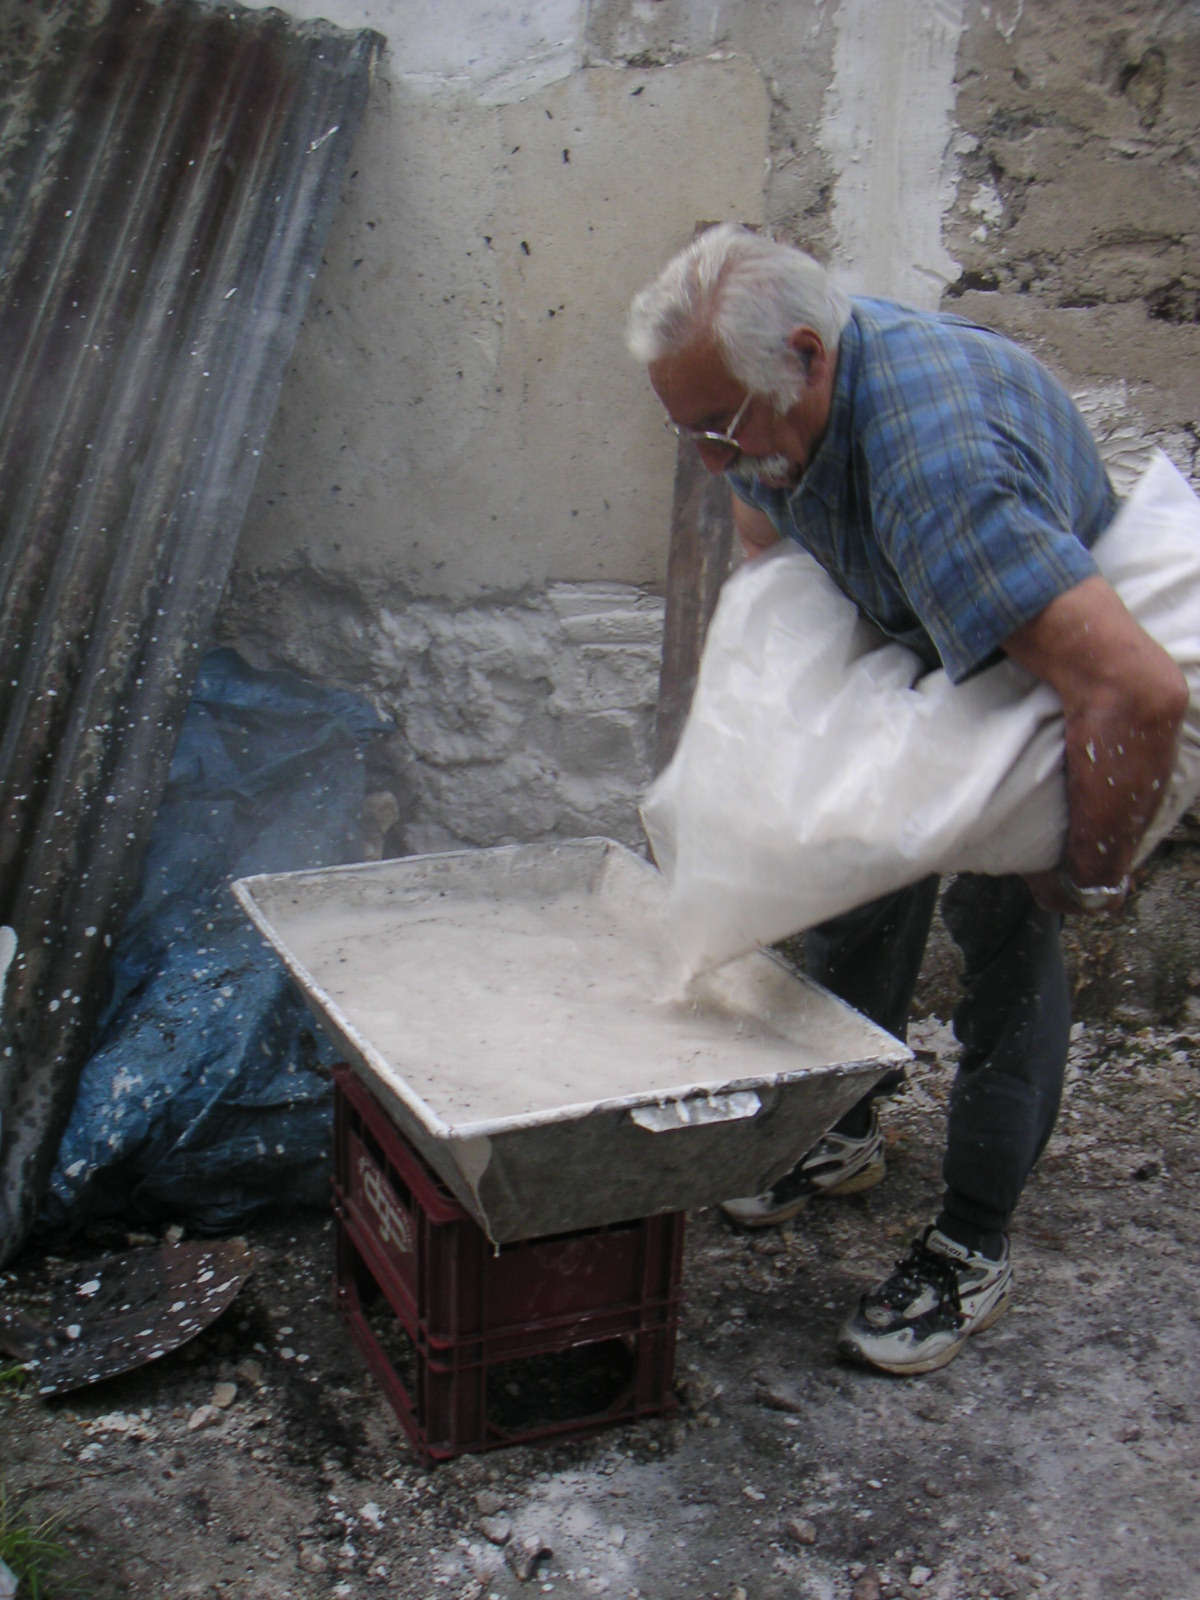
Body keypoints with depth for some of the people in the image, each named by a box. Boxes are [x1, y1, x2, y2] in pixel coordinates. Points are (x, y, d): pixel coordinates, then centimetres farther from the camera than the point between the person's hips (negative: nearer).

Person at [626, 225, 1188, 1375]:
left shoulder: (936, 460, -46)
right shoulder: (773, 400, -19)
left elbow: (1140, 689, -52)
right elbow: (762, 519, 8)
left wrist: (1092, 874, -37)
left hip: (1065, 666, -7)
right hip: (913, 647, 8)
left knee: (1002, 923, -8)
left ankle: (972, 1247, 8)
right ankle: (842, 1132, 33)